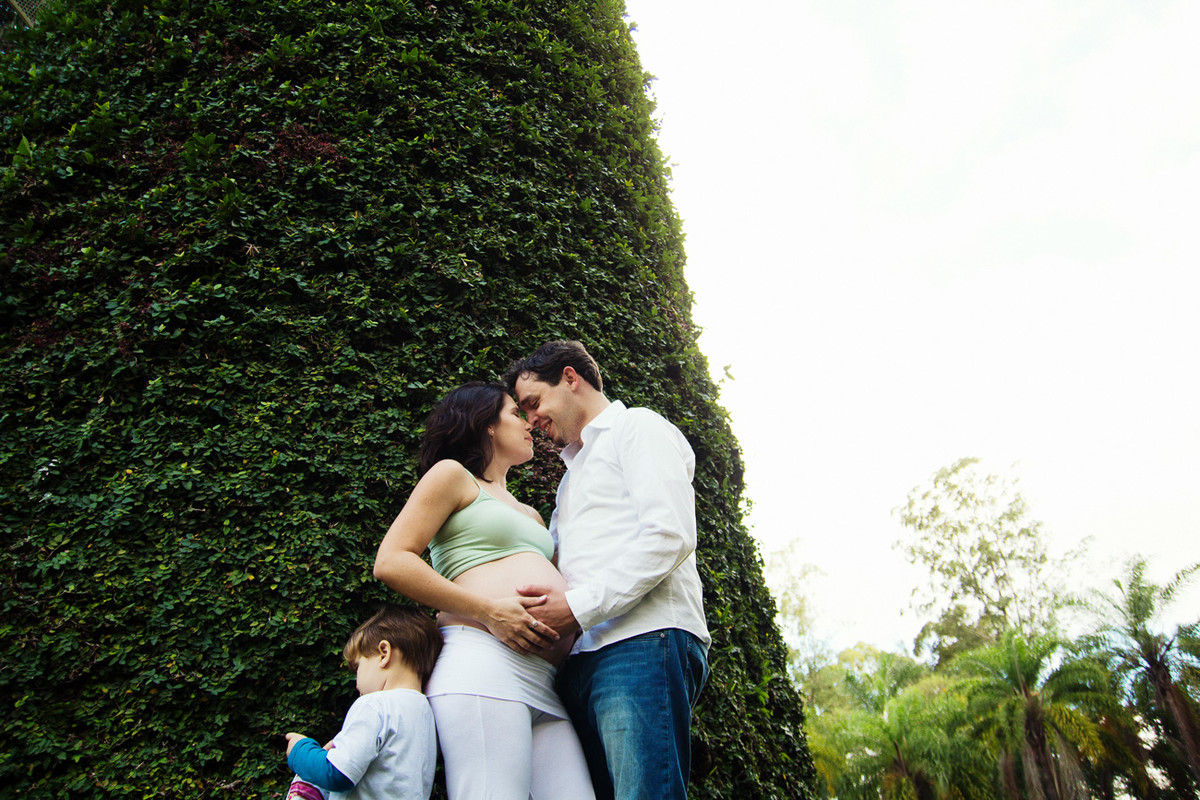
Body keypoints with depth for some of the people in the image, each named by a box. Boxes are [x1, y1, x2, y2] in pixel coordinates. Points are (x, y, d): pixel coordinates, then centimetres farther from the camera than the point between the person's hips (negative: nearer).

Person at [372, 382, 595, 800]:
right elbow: (391, 562, -3)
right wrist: (488, 612, -11)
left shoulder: (529, 514, 34)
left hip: (544, 685, 7)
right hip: (483, 660, -7)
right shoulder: (453, 474, 10)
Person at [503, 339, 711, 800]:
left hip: (643, 642, -8)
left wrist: (580, 607, -14)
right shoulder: (573, 473, 32)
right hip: (583, 658, 9)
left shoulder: (637, 426, 6)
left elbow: (670, 535, -11)